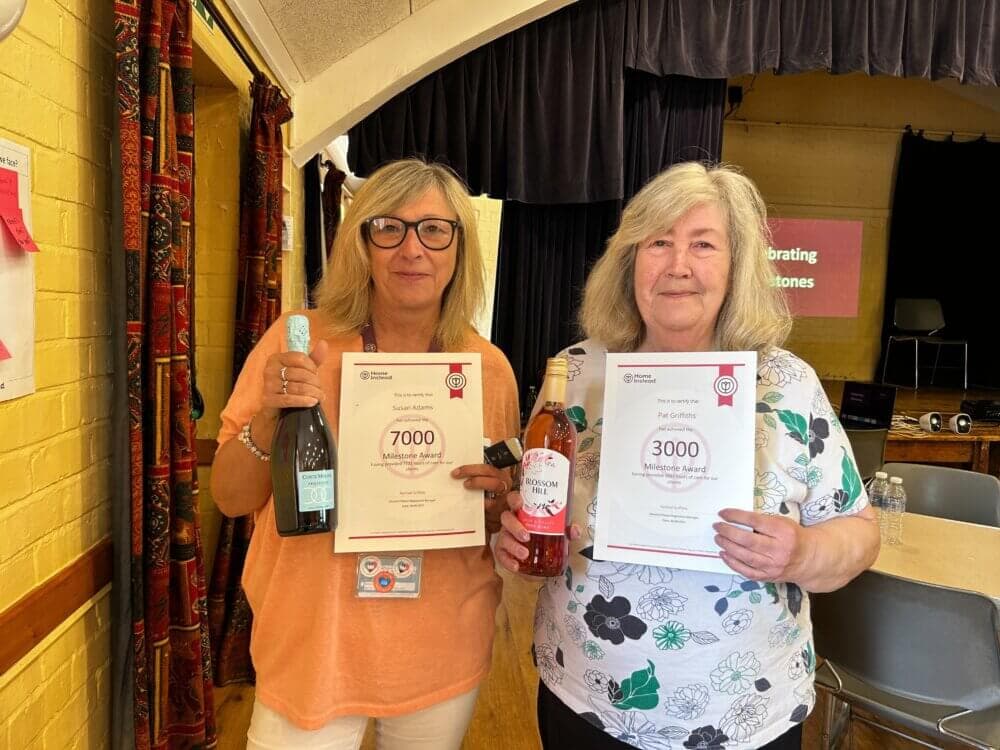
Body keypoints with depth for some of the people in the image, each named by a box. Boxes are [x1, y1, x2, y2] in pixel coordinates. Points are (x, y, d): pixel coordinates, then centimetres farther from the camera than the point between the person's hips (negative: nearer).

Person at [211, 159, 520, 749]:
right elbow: (230, 498, -6)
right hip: (312, 644, -1)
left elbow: (501, 521, 5)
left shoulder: (489, 367, -6)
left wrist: (498, 499, -17)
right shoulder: (297, 342, -12)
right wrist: (269, 418, -24)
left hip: (444, 655, 2)